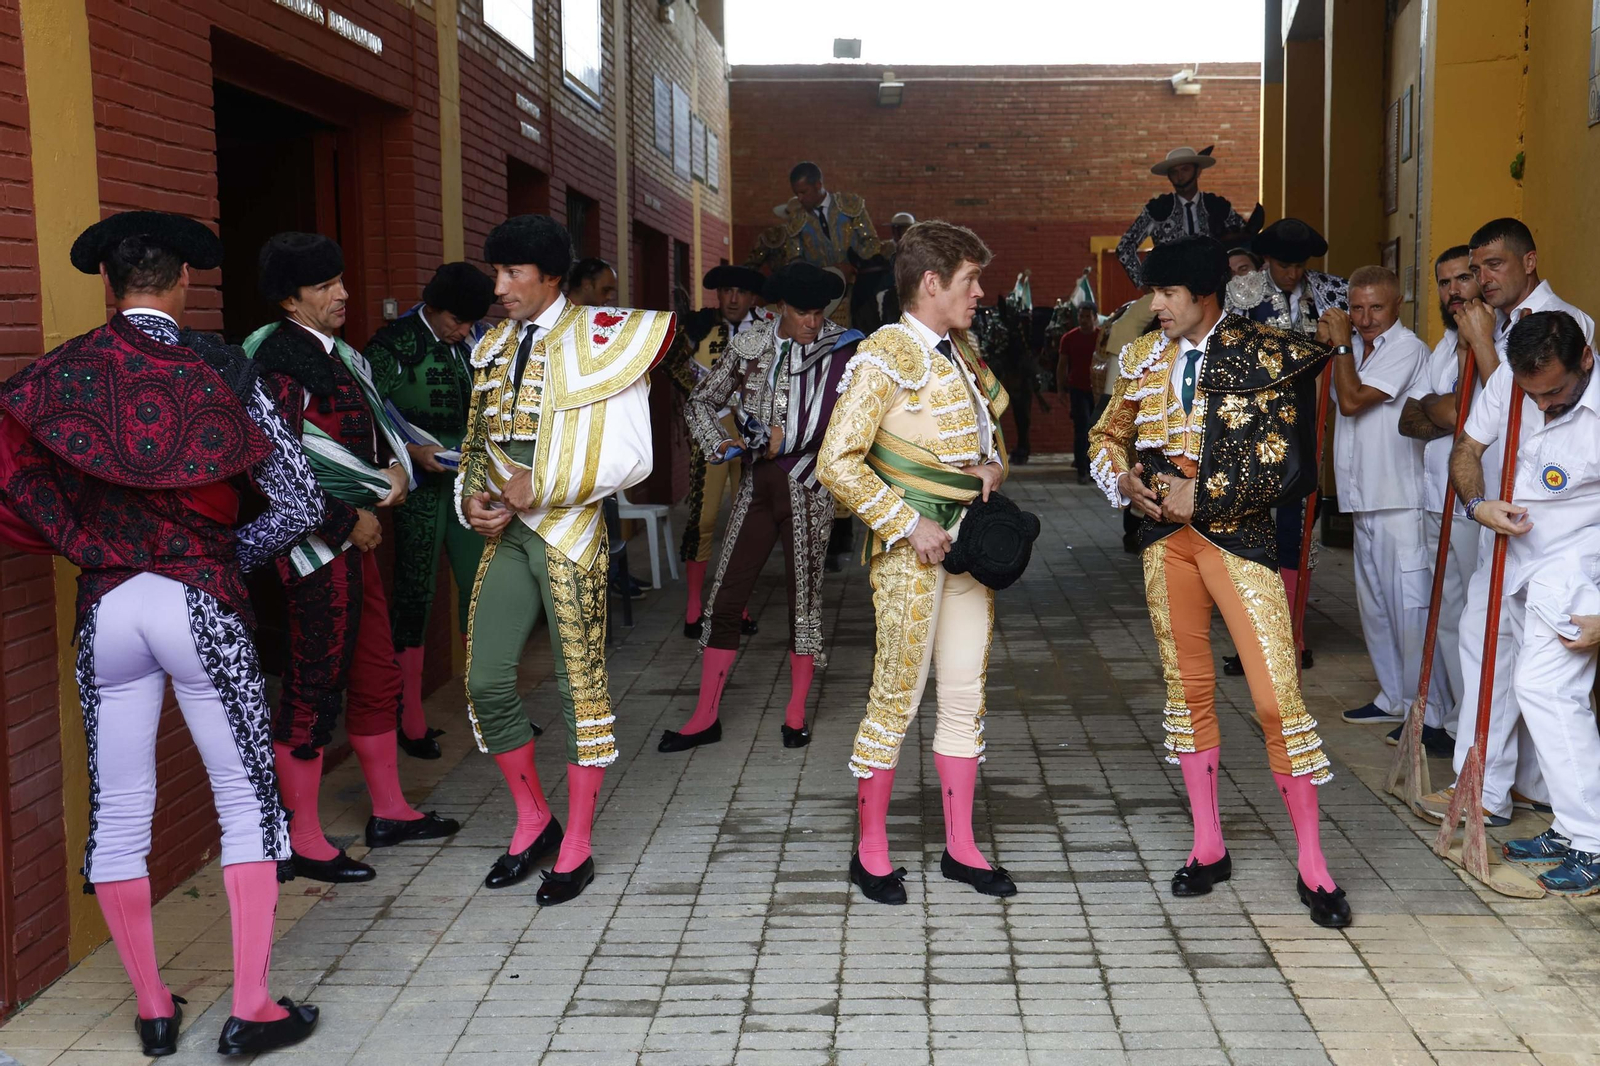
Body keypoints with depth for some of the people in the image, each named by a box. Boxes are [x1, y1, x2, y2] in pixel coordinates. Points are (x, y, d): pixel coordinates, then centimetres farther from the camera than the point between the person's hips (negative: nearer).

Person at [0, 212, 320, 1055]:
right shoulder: (220, 369, -4)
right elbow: (300, 502, -6)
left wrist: (74, 540, 8)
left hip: (104, 607, 3)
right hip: (200, 602, -2)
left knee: (118, 811, 12)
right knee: (246, 797, 8)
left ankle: (152, 1009, 22)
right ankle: (251, 1010, 8)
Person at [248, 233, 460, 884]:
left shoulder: (335, 353, 13)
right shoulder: (278, 357, -15)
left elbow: (373, 426, 24)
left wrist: (394, 467, 3)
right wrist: (350, 520, -14)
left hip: (355, 538, 9)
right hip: (318, 542, -9)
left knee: (377, 676, 16)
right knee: (314, 686, -2)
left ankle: (389, 812, 29)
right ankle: (302, 841, 8)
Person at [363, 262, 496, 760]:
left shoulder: (471, 343, 7)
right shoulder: (394, 345, -9)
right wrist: (411, 452, -20)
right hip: (421, 486, -5)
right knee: (414, 597, 1)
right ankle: (411, 719, 10)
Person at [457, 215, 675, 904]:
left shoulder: (598, 343, -8)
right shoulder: (495, 347, 12)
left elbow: (631, 456, -13)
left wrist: (542, 490, -16)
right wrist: (472, 498, -1)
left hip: (569, 532, -6)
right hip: (505, 531, 6)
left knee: (580, 683, 1)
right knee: (486, 680, 4)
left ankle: (576, 847, 14)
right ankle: (533, 821, 24)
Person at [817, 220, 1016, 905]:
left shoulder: (961, 352, 13)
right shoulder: (886, 358, -12)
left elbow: (991, 425, 28)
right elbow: (836, 463, -18)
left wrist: (995, 465, 6)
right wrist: (907, 524, -18)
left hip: (970, 541, 8)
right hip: (913, 550, -8)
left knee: (966, 698, 11)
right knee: (896, 700, -1)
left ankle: (960, 848, 21)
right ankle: (871, 851, 12)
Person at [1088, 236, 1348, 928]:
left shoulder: (1266, 357, -6)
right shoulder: (1143, 358, 9)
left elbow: (1287, 464, -10)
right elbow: (1108, 437, 20)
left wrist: (1201, 494, -14)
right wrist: (1124, 481, -1)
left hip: (1239, 535, -5)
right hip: (1165, 535, 5)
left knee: (1277, 696, -10)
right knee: (1188, 690, 11)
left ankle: (1312, 864, 4)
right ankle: (1208, 847, 25)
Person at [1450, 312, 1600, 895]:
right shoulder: (1510, 380, -11)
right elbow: (1466, 447, 3)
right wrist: (1478, 503, -19)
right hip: (1513, 543, 8)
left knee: (1545, 686, -18)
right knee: (1480, 644, 22)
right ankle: (1482, 790, 43)